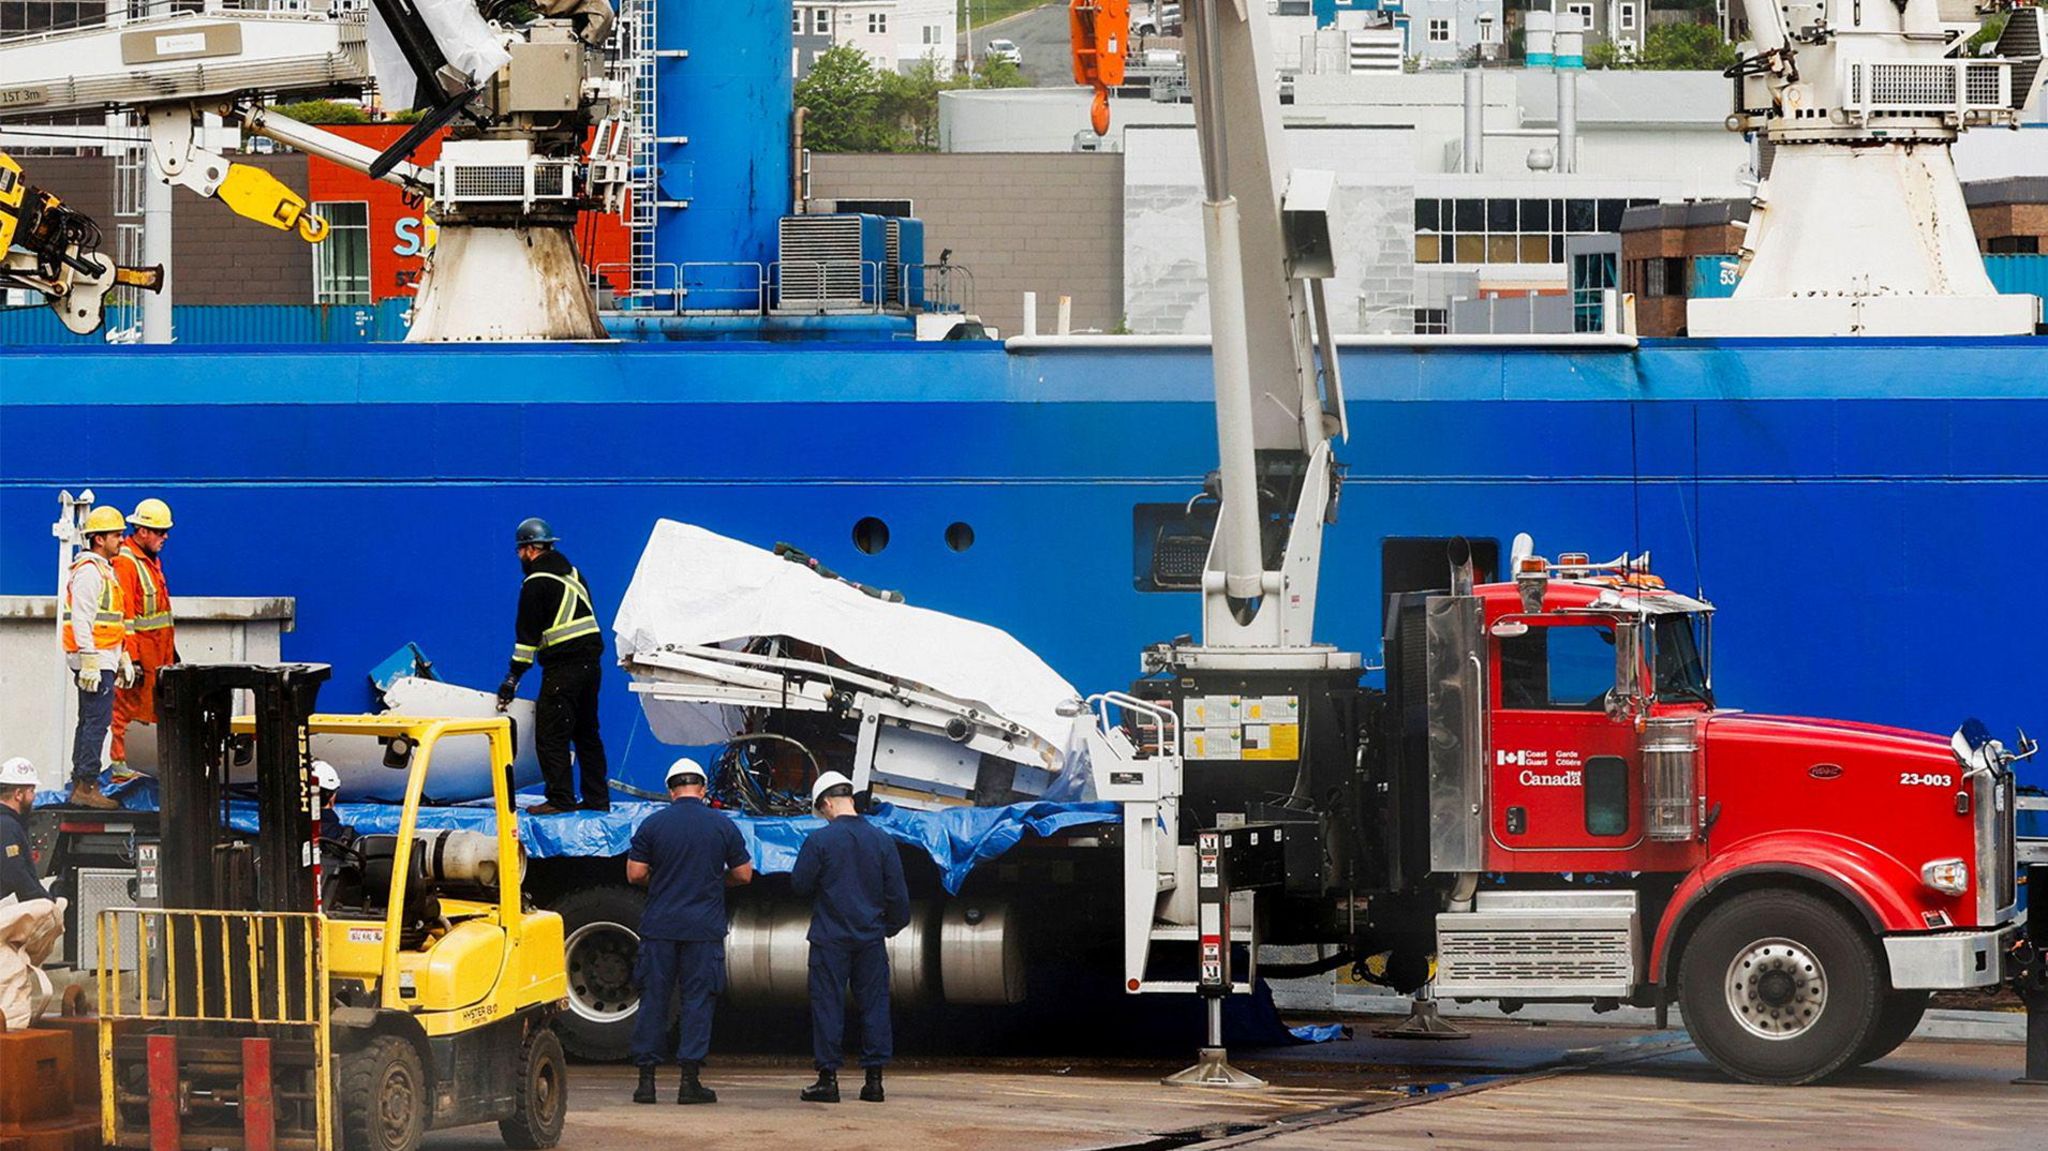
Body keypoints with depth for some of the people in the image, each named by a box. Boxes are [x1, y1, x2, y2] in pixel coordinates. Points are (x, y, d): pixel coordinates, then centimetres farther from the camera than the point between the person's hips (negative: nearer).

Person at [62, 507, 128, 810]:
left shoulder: (104, 570, 19)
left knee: (89, 722, 13)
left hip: (103, 658, 11)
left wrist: (123, 657, 28)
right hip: (94, 659, -11)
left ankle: (80, 785, 17)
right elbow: (81, 619, -20)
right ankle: (87, 787, -13)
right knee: (97, 721, -12)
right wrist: (90, 662, -24)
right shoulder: (88, 572, -13)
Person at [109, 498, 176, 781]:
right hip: (136, 650, -9)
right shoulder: (124, 563, -14)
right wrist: (131, 659, -21)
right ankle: (117, 765, -2)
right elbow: (124, 615, -18)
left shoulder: (152, 560, 17)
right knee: (124, 709, -5)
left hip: (158, 656, 9)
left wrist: (171, 651, 24)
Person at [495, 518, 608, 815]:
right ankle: (597, 798, 16)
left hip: (562, 667, -8)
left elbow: (527, 634, -11)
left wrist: (513, 678, -8)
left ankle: (560, 799, -9)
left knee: (550, 735, -5)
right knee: (587, 732, 15)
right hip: (592, 662, 9)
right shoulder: (573, 573, 17)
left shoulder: (536, 583, -8)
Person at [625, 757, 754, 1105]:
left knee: (653, 999, 5)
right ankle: (690, 1080, -1)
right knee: (697, 1000, 3)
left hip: (659, 927, 0)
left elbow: (635, 874, -1)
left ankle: (646, 1077, 3)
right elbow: (743, 874, 5)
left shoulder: (653, 824, -1)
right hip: (704, 929, 0)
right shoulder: (723, 827, 0)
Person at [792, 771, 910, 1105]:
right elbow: (897, 892, 4)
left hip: (830, 938, -3)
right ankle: (874, 1078, 5)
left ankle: (828, 1077, 0)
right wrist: (895, 923, 20)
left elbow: (799, 885, -3)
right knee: (874, 1004, 7)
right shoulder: (881, 840, 1)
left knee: (828, 1005, 2)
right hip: (871, 937, 3)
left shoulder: (820, 840, -10)